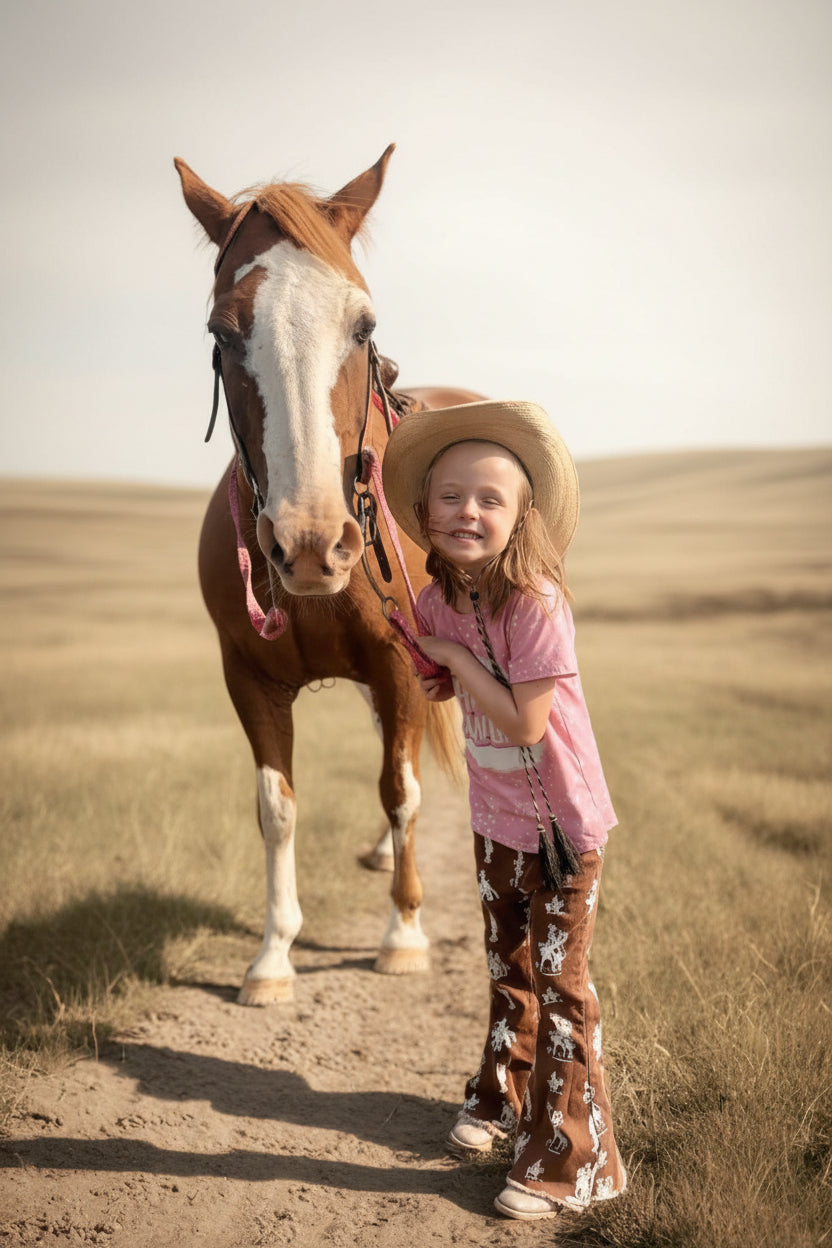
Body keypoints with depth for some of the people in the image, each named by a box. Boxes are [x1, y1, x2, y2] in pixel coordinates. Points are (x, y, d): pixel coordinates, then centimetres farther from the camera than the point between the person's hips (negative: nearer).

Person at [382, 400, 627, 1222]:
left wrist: (454, 655, -23)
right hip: (494, 819, 7)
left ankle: (571, 1160, 14)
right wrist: (438, 676, -9)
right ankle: (503, 1097, 44)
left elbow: (524, 721, -29)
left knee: (560, 983, 2)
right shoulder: (442, 598, -5)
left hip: (560, 823, -7)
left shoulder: (535, 604, -27)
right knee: (507, 967, 24)